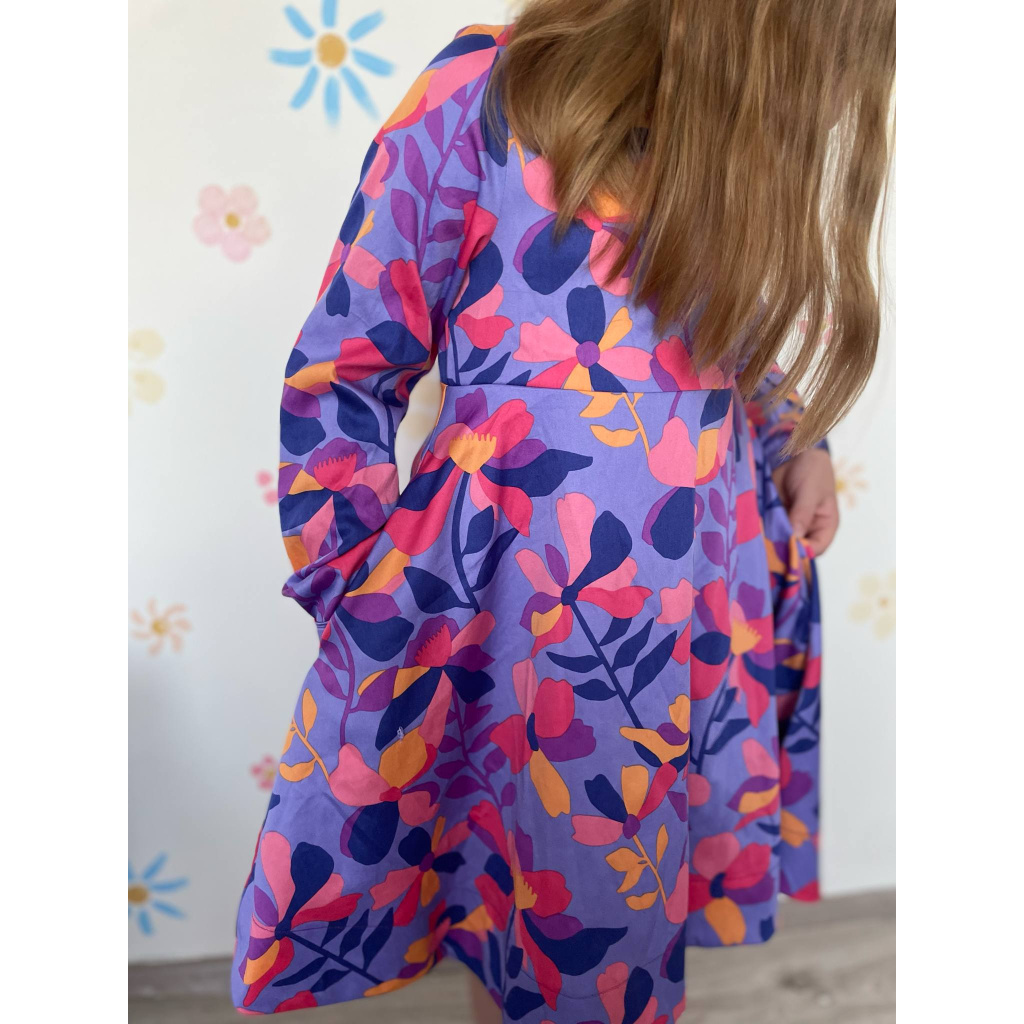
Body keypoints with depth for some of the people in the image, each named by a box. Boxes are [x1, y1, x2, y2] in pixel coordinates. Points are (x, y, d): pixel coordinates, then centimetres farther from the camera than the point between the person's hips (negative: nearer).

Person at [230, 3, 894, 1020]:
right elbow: (339, 375, -5)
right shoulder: (487, 89, -8)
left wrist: (795, 442, 7)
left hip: (709, 599, 6)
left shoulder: (751, 127, 12)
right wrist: (360, 592, -6)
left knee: (622, 922, 16)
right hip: (503, 590, -5)